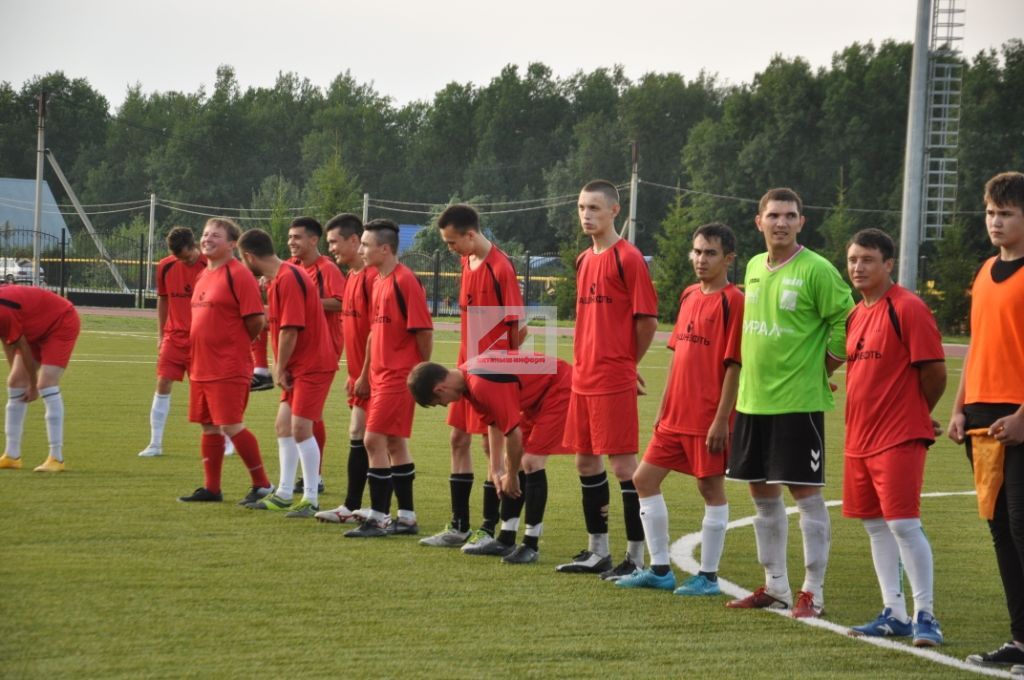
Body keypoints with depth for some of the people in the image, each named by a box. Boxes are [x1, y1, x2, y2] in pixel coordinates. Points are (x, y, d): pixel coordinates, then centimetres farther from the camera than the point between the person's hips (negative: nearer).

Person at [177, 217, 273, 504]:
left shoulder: (238, 275, -13)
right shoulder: (203, 276, 15)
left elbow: (256, 320, -16)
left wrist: (236, 344, -2)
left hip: (228, 369, -9)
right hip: (201, 368, 9)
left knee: (231, 426, -9)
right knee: (209, 427, 12)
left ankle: (262, 485, 0)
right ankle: (211, 488, 19)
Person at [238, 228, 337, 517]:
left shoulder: (288, 279, -20)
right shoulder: (277, 278, 11)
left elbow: (290, 330, -22)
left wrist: (281, 368, -12)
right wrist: (280, 368, 9)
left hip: (312, 364, -10)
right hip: (298, 366, 10)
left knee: (300, 427, -11)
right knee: (283, 425, 14)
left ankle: (311, 499, -5)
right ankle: (283, 494, 22)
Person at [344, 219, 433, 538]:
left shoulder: (405, 281, -15)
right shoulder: (379, 282, 13)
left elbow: (424, 331, -16)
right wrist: (365, 375, 20)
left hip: (398, 376, -9)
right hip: (381, 376, 9)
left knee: (375, 440, -11)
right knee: (394, 443, 12)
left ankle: (378, 518, -6)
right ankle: (406, 517, 18)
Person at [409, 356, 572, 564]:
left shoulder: (483, 385, -31)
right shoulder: (466, 376, -1)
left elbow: (513, 433, -26)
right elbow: (494, 422, 10)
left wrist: (511, 475, -11)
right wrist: (496, 469, 8)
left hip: (559, 389, -10)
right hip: (537, 395, 10)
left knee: (531, 462, -16)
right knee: (515, 462, 9)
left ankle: (531, 546, -9)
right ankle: (505, 541, 15)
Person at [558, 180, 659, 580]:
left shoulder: (628, 258, -10)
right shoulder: (584, 260, 14)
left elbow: (647, 321, -10)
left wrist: (625, 363, 1)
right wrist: (586, 362, 12)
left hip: (614, 381, -8)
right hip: (583, 378, 8)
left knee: (623, 463, -6)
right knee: (586, 461, 13)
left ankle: (635, 557, 0)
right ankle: (598, 551, 23)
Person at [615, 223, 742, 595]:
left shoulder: (732, 301, -12)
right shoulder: (689, 296, 11)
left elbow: (734, 364, -14)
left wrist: (721, 419, -17)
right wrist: (664, 408, 15)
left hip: (708, 418, -9)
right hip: (676, 415, 9)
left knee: (711, 488, 0)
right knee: (645, 478, 10)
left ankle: (708, 576, 10)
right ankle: (660, 569, 17)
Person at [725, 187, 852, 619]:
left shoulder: (816, 270, -11)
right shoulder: (753, 268, 10)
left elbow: (846, 320, -10)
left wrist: (826, 364, -5)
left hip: (798, 400, -7)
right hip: (753, 400, 7)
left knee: (805, 492, -4)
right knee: (763, 495, 12)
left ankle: (813, 592, 2)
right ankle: (775, 587, 22)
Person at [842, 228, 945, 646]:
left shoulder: (907, 309, -12)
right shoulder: (856, 314, 13)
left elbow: (935, 370, -12)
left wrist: (917, 414, 2)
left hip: (899, 439, -9)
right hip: (860, 439, 9)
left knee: (903, 524, -11)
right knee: (875, 526, 10)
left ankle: (925, 616, -5)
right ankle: (894, 614, 17)